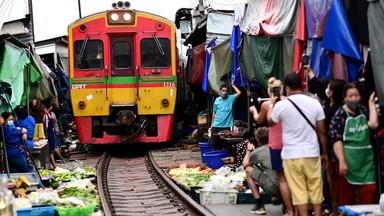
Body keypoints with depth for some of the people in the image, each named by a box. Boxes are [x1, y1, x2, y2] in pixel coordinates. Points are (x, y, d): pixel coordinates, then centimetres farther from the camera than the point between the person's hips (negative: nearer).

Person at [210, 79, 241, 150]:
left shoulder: (231, 98, 2)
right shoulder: (217, 100, 9)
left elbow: (239, 93, -13)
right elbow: (214, 113, 13)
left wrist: (233, 85, -2)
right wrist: (212, 125, 12)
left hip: (226, 126, -2)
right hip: (216, 126, 2)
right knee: (214, 144, 4)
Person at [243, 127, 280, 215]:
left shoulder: (257, 152, 0)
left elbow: (245, 164, 21)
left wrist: (249, 151, 35)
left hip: (275, 189, -6)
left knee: (248, 170, 11)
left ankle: (259, 206, 10)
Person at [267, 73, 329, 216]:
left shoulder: (281, 105, -7)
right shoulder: (314, 103, -1)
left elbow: (270, 122, 12)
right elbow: (322, 131, 1)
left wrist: (272, 105, 29)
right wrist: (325, 153, 11)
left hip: (291, 155, -2)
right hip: (312, 154, 2)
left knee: (298, 192, 1)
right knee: (316, 190, 10)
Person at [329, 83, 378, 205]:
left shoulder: (363, 111, 10)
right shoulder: (340, 115, -4)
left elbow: (374, 124, -8)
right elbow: (336, 140, -11)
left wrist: (371, 103, -1)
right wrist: (342, 162, -19)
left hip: (366, 160, 4)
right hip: (347, 161, -4)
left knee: (370, 193, 0)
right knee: (347, 196, 4)